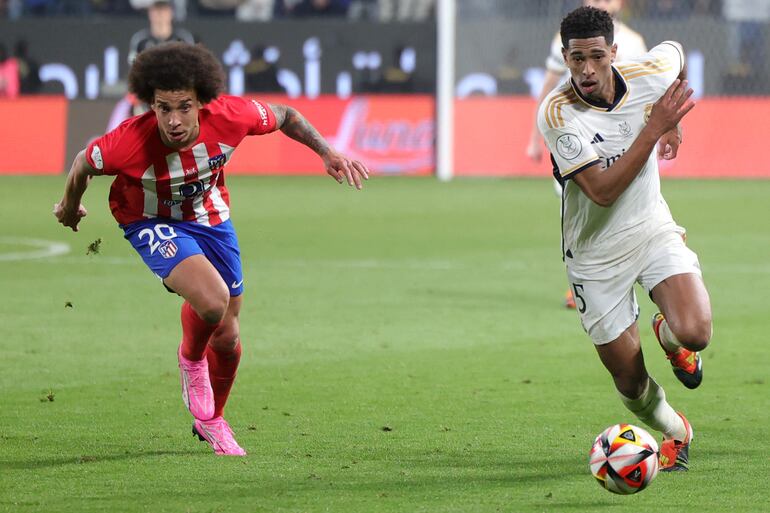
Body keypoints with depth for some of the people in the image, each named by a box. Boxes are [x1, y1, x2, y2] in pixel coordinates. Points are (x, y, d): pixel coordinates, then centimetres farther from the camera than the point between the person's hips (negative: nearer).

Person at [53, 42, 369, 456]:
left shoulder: (228, 117, -28)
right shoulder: (132, 140, -35)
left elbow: (283, 116, -6)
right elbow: (84, 163, -13)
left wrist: (326, 152, -15)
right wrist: (69, 207, 6)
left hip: (210, 218, 4)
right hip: (152, 223, -4)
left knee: (227, 337, 11)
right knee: (212, 299, -30)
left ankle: (211, 421, 41)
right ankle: (191, 361, 5)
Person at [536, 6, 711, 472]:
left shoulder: (649, 74, -12)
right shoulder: (555, 114, -23)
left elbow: (676, 51, 15)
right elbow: (602, 190, -30)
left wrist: (673, 125, 19)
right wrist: (653, 127, -31)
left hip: (652, 230, 2)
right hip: (596, 254, -2)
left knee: (695, 332, -25)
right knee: (631, 383, 2)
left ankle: (670, 336, 15)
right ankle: (675, 433, 37)